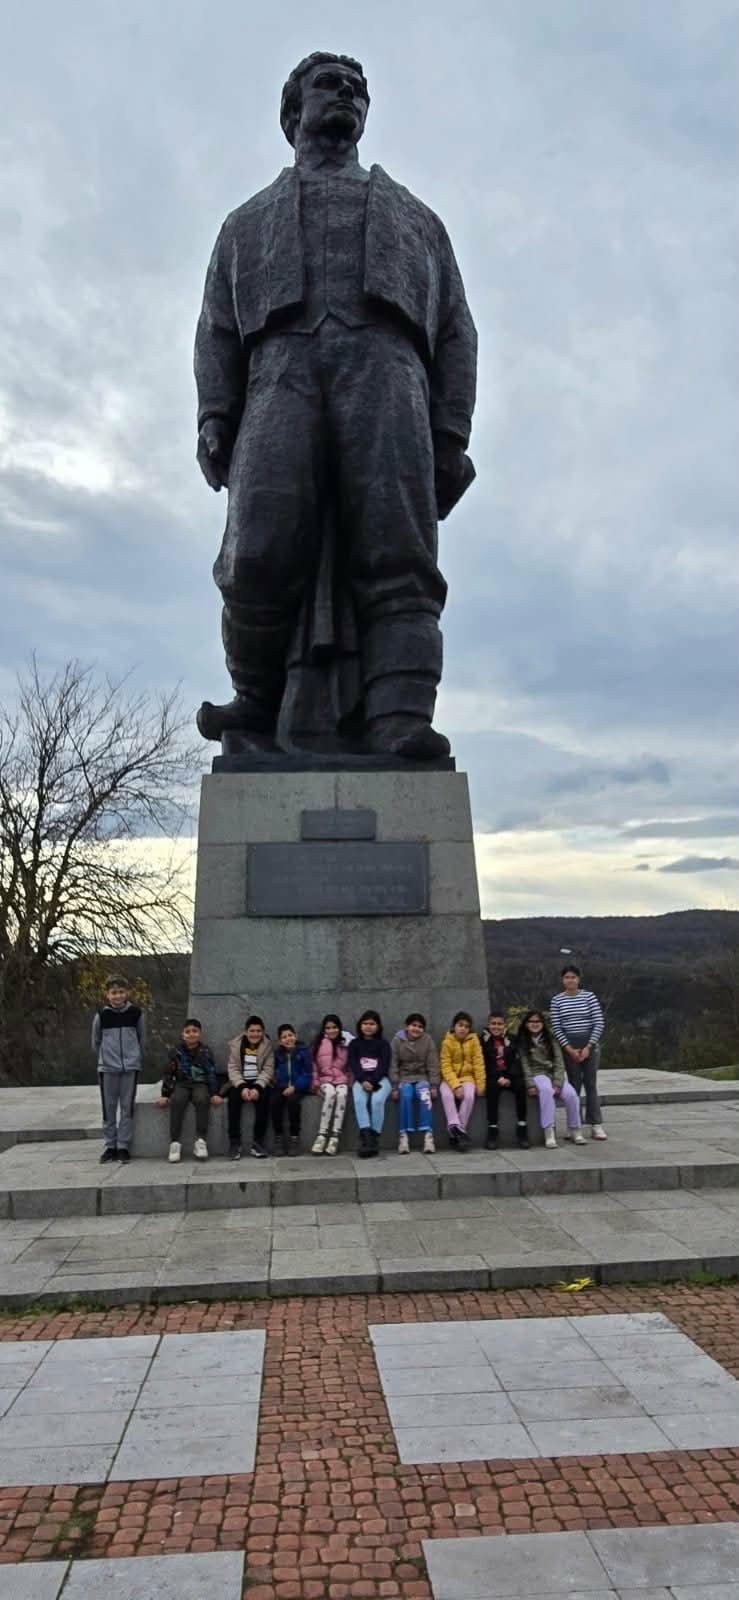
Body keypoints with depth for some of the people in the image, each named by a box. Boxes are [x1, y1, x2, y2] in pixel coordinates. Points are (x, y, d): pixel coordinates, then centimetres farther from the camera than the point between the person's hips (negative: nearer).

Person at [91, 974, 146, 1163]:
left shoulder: (136, 1013, -2)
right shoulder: (101, 1015, -3)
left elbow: (142, 1038, 9)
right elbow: (95, 1041, 8)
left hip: (130, 1066, 0)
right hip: (107, 1068, 0)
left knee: (127, 1107, 1)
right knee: (109, 1108, 5)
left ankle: (123, 1146, 9)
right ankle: (109, 1146, 14)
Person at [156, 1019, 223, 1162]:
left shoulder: (206, 1052, 4)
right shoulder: (176, 1051, 5)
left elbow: (212, 1073, 0)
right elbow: (168, 1074, 5)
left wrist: (214, 1094, -12)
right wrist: (165, 1095, -4)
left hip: (200, 1084, -1)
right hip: (182, 1084, 1)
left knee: (202, 1100, -34)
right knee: (177, 1101, -32)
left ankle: (200, 1141, -31)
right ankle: (175, 1142, -29)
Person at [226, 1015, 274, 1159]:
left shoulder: (267, 1045, 0)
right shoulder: (235, 1045, 1)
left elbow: (268, 1070, -7)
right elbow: (233, 1069, -6)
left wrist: (257, 1087, -24)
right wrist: (242, 1087, -23)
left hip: (259, 1083, 0)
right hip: (240, 1083, 0)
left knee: (264, 1097, -31)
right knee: (234, 1097, -31)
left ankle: (258, 1142, -24)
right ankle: (234, 1142, -27)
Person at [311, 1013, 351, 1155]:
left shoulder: (345, 1045, 10)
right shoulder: (319, 1044, 7)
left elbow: (350, 1067, 12)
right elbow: (314, 1066, 6)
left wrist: (349, 1082, 0)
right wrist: (316, 1084, -1)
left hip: (341, 1080, 1)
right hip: (325, 1080, -1)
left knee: (341, 1094, -35)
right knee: (330, 1093, -36)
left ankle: (335, 1136, -37)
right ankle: (322, 1135, -35)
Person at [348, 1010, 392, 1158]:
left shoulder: (383, 1043, 11)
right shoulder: (354, 1044, 15)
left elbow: (384, 1066, -1)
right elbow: (353, 1065, 3)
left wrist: (372, 1082, -16)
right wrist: (363, 1081, -15)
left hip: (380, 1079, -1)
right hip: (361, 1080, 1)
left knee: (377, 1100, -33)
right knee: (359, 1100, -32)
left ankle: (374, 1137, -27)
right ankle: (366, 1137, -39)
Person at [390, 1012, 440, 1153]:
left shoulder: (428, 1040, 1)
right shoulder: (397, 1040, 0)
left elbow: (433, 1065, 0)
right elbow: (393, 1065, -1)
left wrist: (434, 1086, -8)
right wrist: (395, 1087, -9)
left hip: (422, 1077, 0)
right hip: (404, 1077, 0)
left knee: (425, 1095, -31)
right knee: (406, 1095, -32)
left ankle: (428, 1134, -33)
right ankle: (404, 1134, -28)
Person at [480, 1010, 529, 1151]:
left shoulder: (510, 1039, 12)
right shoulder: (484, 1039, 4)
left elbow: (515, 1061, 4)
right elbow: (484, 1064, -3)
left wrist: (509, 1077, -12)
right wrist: (498, 1078, -16)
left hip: (510, 1076, 2)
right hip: (492, 1077, -2)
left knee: (521, 1086, -28)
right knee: (492, 1088, -34)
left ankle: (522, 1127, -24)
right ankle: (492, 1129, -31)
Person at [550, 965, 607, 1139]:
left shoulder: (589, 996, -1)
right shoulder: (557, 1000, 1)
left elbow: (599, 1023, -4)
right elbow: (556, 1027, -1)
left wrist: (588, 1047, -10)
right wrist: (569, 1049, -9)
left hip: (590, 1044, 0)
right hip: (569, 1045, 0)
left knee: (591, 1084, 1)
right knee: (574, 1084, 4)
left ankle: (596, 1125, 5)